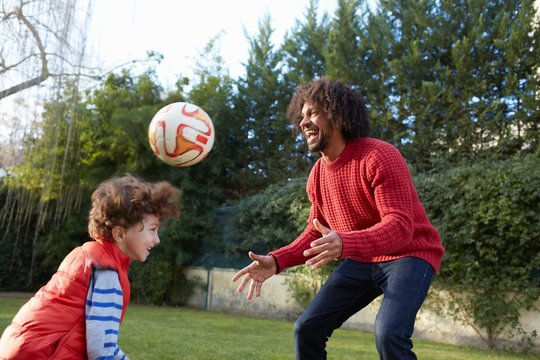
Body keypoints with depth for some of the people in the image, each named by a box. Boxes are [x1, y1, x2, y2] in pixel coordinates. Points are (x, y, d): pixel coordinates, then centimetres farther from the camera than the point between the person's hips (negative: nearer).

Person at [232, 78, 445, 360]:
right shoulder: (317, 175, 1)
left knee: (388, 333, -30)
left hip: (408, 254, -7)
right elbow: (316, 233, 8)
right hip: (361, 260, 7)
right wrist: (276, 261, -9)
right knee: (307, 329, 0)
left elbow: (400, 226, -30)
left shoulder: (379, 156, -22)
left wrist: (345, 244, -47)